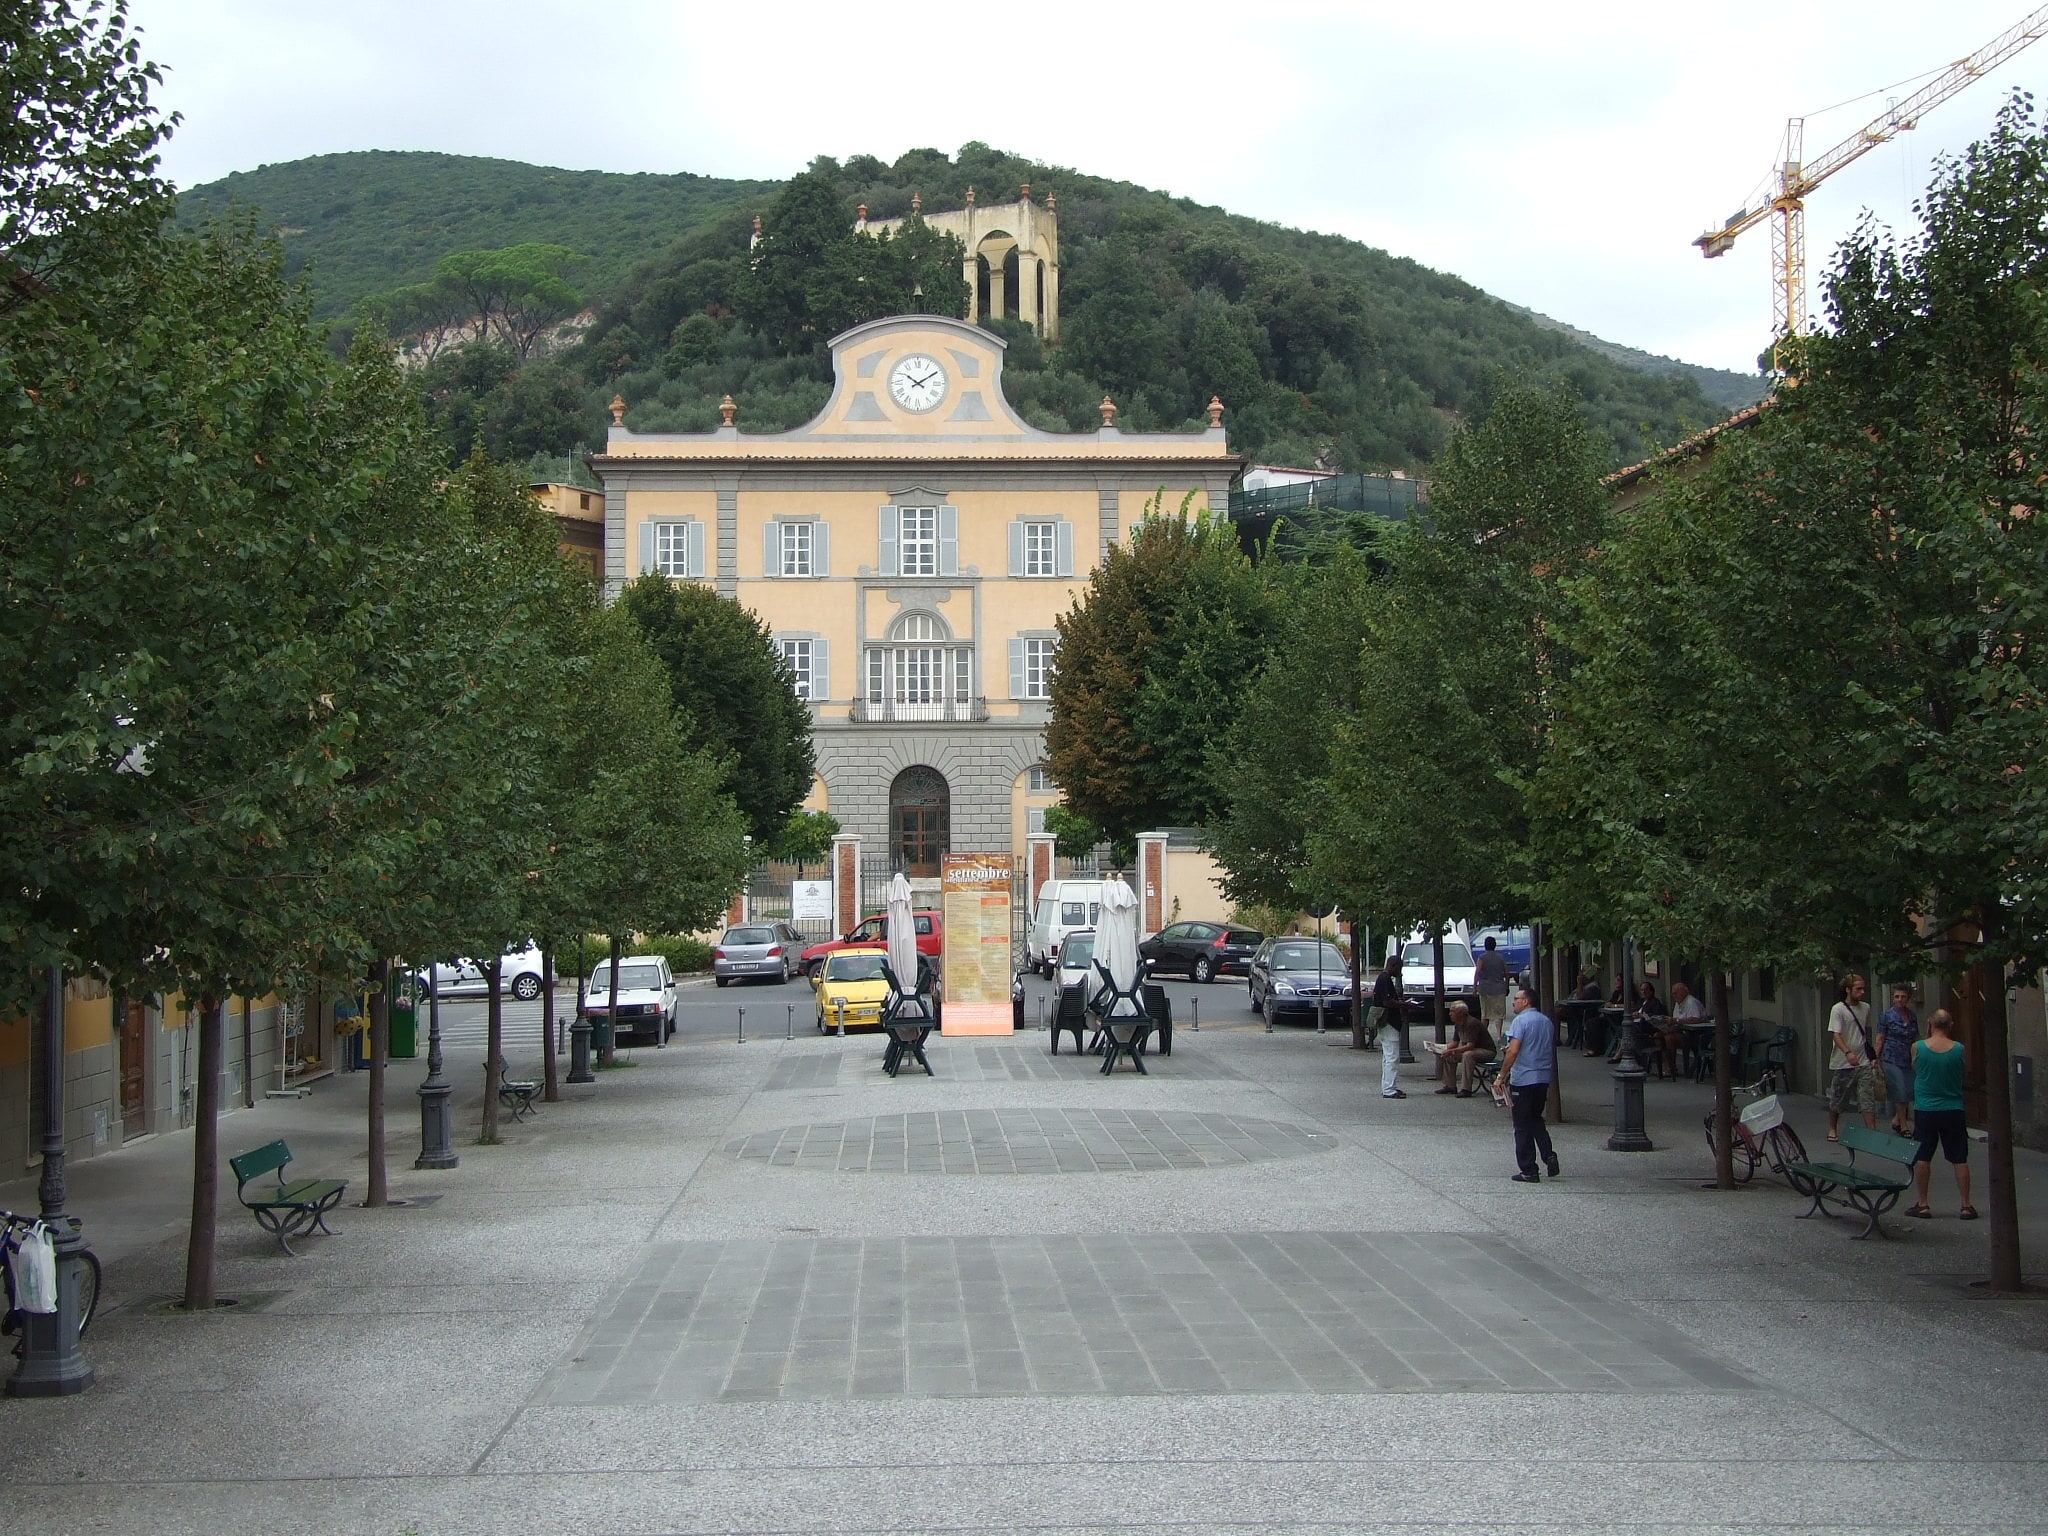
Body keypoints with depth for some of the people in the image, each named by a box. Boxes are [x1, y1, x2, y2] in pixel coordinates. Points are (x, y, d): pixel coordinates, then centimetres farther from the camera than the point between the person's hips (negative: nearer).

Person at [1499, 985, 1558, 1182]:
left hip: (1523, 1079, -7)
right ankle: (1549, 1156, 3)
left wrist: (1502, 1075, -15)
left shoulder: (1521, 1021, -12)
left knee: (1523, 1127, 0)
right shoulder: (1547, 1021, 13)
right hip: (1544, 1078, 7)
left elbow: (1513, 1050, -21)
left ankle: (1529, 1171, 1)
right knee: (1536, 1120, 21)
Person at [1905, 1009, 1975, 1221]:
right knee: (1960, 1160, 8)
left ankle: (1922, 1205, 11)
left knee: (1922, 1158, 8)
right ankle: (1966, 1206, 9)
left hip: (1925, 1110, 0)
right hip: (1953, 1110, 0)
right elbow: (1963, 1076, 6)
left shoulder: (1918, 1047, -10)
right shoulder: (1959, 1049, -8)